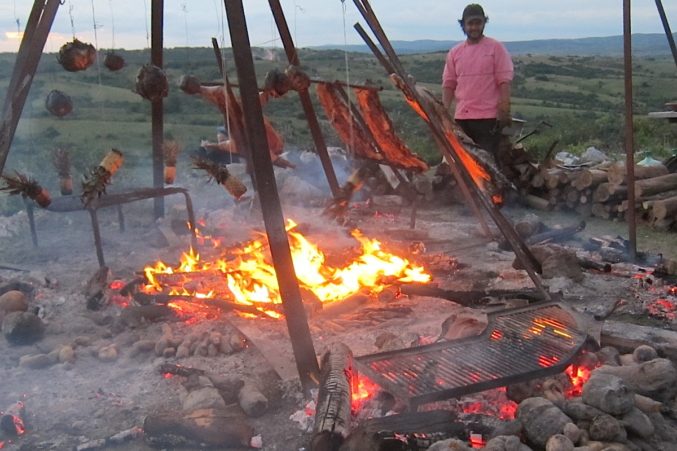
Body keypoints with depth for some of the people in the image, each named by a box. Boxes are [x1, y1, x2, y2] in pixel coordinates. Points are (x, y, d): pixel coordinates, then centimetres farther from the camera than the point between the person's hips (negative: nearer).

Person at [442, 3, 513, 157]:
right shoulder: (454, 52, 12)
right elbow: (448, 84, 11)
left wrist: (504, 110, -14)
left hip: (489, 117, -4)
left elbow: (504, 81, -5)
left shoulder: (496, 48, 1)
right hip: (461, 117, 4)